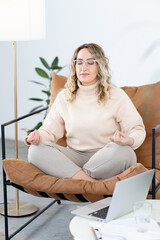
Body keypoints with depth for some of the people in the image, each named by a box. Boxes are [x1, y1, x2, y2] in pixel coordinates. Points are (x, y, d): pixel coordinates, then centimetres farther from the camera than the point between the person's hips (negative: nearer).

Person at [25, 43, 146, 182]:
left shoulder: (116, 95, 2)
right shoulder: (64, 97, 12)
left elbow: (138, 130, -2)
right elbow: (50, 130, 11)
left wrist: (128, 140, -26)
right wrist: (38, 137, -13)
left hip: (107, 158, -3)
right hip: (76, 157, 3)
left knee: (121, 150, -37)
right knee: (36, 150, -23)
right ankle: (94, 183, -32)